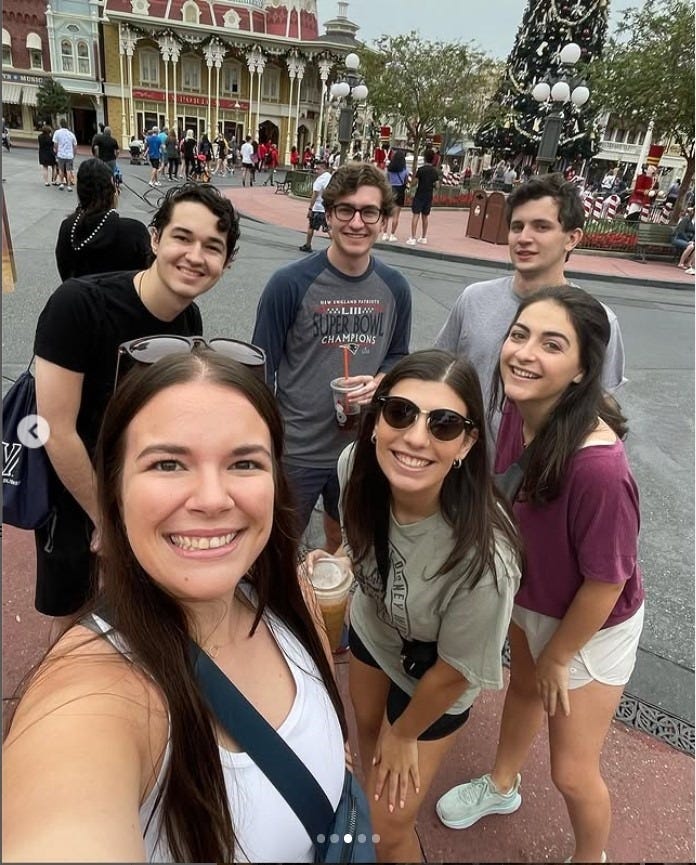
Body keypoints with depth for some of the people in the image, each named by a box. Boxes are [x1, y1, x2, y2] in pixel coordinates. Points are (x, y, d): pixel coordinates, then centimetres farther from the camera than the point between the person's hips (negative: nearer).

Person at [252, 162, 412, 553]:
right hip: (295, 449, -3)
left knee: (343, 543, 25)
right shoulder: (290, 283, -15)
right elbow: (261, 371, -9)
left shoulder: (395, 288, -2)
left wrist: (378, 382, -12)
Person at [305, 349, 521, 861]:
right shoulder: (357, 465, -31)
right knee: (368, 727, 33)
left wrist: (405, 735, -8)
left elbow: (455, 671, -23)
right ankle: (372, 797, 68)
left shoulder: (482, 557, -44)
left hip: (433, 677, -5)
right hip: (372, 625, 5)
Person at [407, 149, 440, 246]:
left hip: (419, 195, -5)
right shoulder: (435, 171, 3)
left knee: (416, 215, -6)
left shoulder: (421, 169, -11)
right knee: (425, 216, 16)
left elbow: (415, 182, -11)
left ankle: (413, 238, -14)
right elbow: (437, 184, 5)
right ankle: (423, 237, 25)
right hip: (429, 197, 5)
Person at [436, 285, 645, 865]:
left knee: (572, 772, 12)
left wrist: (558, 656, -11)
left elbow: (606, 581, -24)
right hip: (530, 600, 6)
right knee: (524, 687, 30)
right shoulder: (518, 416, -20)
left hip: (592, 626, -6)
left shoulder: (598, 465, -38)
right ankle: (502, 786, 61)